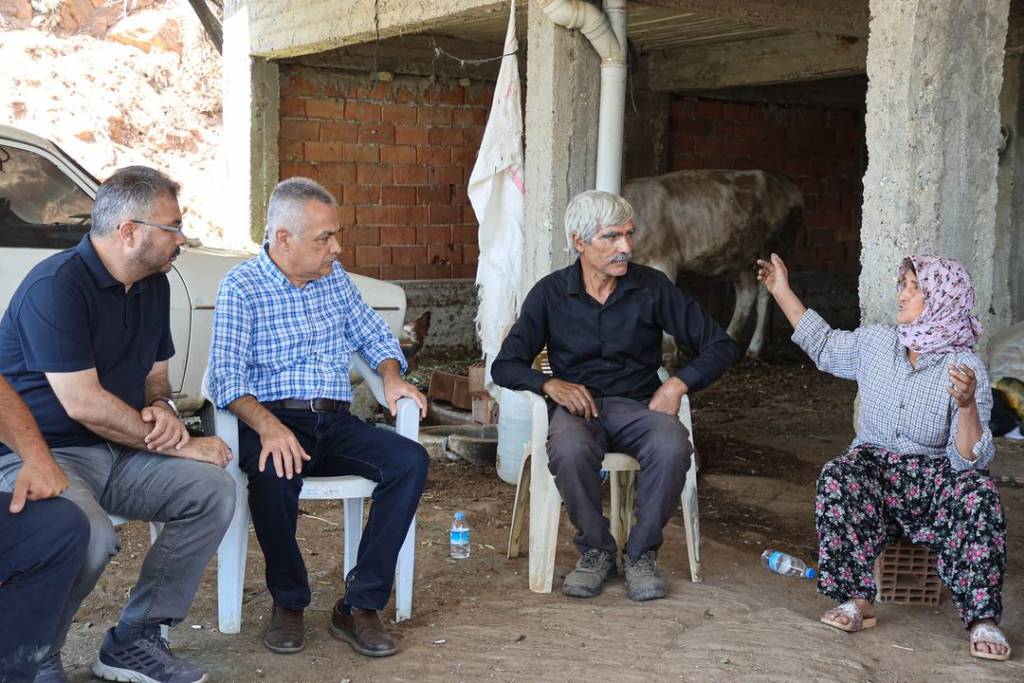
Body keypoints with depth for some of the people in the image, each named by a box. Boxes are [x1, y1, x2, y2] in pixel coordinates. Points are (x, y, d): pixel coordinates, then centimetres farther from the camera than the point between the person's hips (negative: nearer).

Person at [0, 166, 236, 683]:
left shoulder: (153, 285, 9)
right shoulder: (57, 286, -19)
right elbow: (83, 403, -23)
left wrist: (161, 408, -3)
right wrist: (178, 446, -17)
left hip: (116, 451, 8)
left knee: (213, 490, -13)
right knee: (89, 538, -36)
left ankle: (134, 641, -2)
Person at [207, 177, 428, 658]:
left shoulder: (335, 277, 14)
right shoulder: (240, 287, -3)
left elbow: (375, 336, 24)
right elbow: (226, 378, -14)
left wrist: (391, 375, 0)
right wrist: (267, 426, -32)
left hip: (335, 424, 5)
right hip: (273, 420, -5)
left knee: (410, 461, -22)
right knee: (274, 474, -38)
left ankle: (360, 606, -18)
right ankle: (288, 602, -12)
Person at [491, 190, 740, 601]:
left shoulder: (652, 287, 2)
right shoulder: (551, 293, 3)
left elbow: (721, 346, 4)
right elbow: (505, 366, 1)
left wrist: (679, 383, -12)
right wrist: (551, 384, -17)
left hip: (638, 404, 1)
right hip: (577, 406, 0)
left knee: (672, 447, -34)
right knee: (569, 450, -37)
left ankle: (641, 553, -11)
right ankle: (597, 550, -12)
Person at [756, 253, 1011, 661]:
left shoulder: (966, 368, -9)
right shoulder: (874, 343, 4)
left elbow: (971, 460, -15)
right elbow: (824, 347, 25)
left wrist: (967, 405, -34)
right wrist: (782, 292, 26)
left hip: (933, 480, -2)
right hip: (874, 466, 2)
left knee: (978, 493, -35)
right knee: (838, 478, -33)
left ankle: (983, 619, -30)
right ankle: (856, 600, -28)